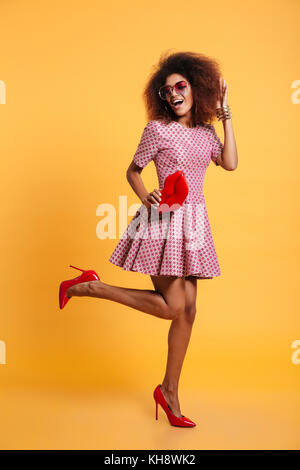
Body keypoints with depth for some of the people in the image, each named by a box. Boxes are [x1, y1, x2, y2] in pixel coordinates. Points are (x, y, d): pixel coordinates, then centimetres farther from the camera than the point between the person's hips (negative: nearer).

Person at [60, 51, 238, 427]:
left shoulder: (206, 132, 13)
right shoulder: (158, 128, -2)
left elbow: (229, 163, -3)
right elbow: (133, 171, 4)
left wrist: (225, 114, 4)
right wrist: (147, 199, -15)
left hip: (193, 224, 6)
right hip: (164, 220, -6)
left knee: (188, 310, 5)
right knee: (172, 306, -9)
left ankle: (169, 391, 19)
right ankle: (91, 288, 5)